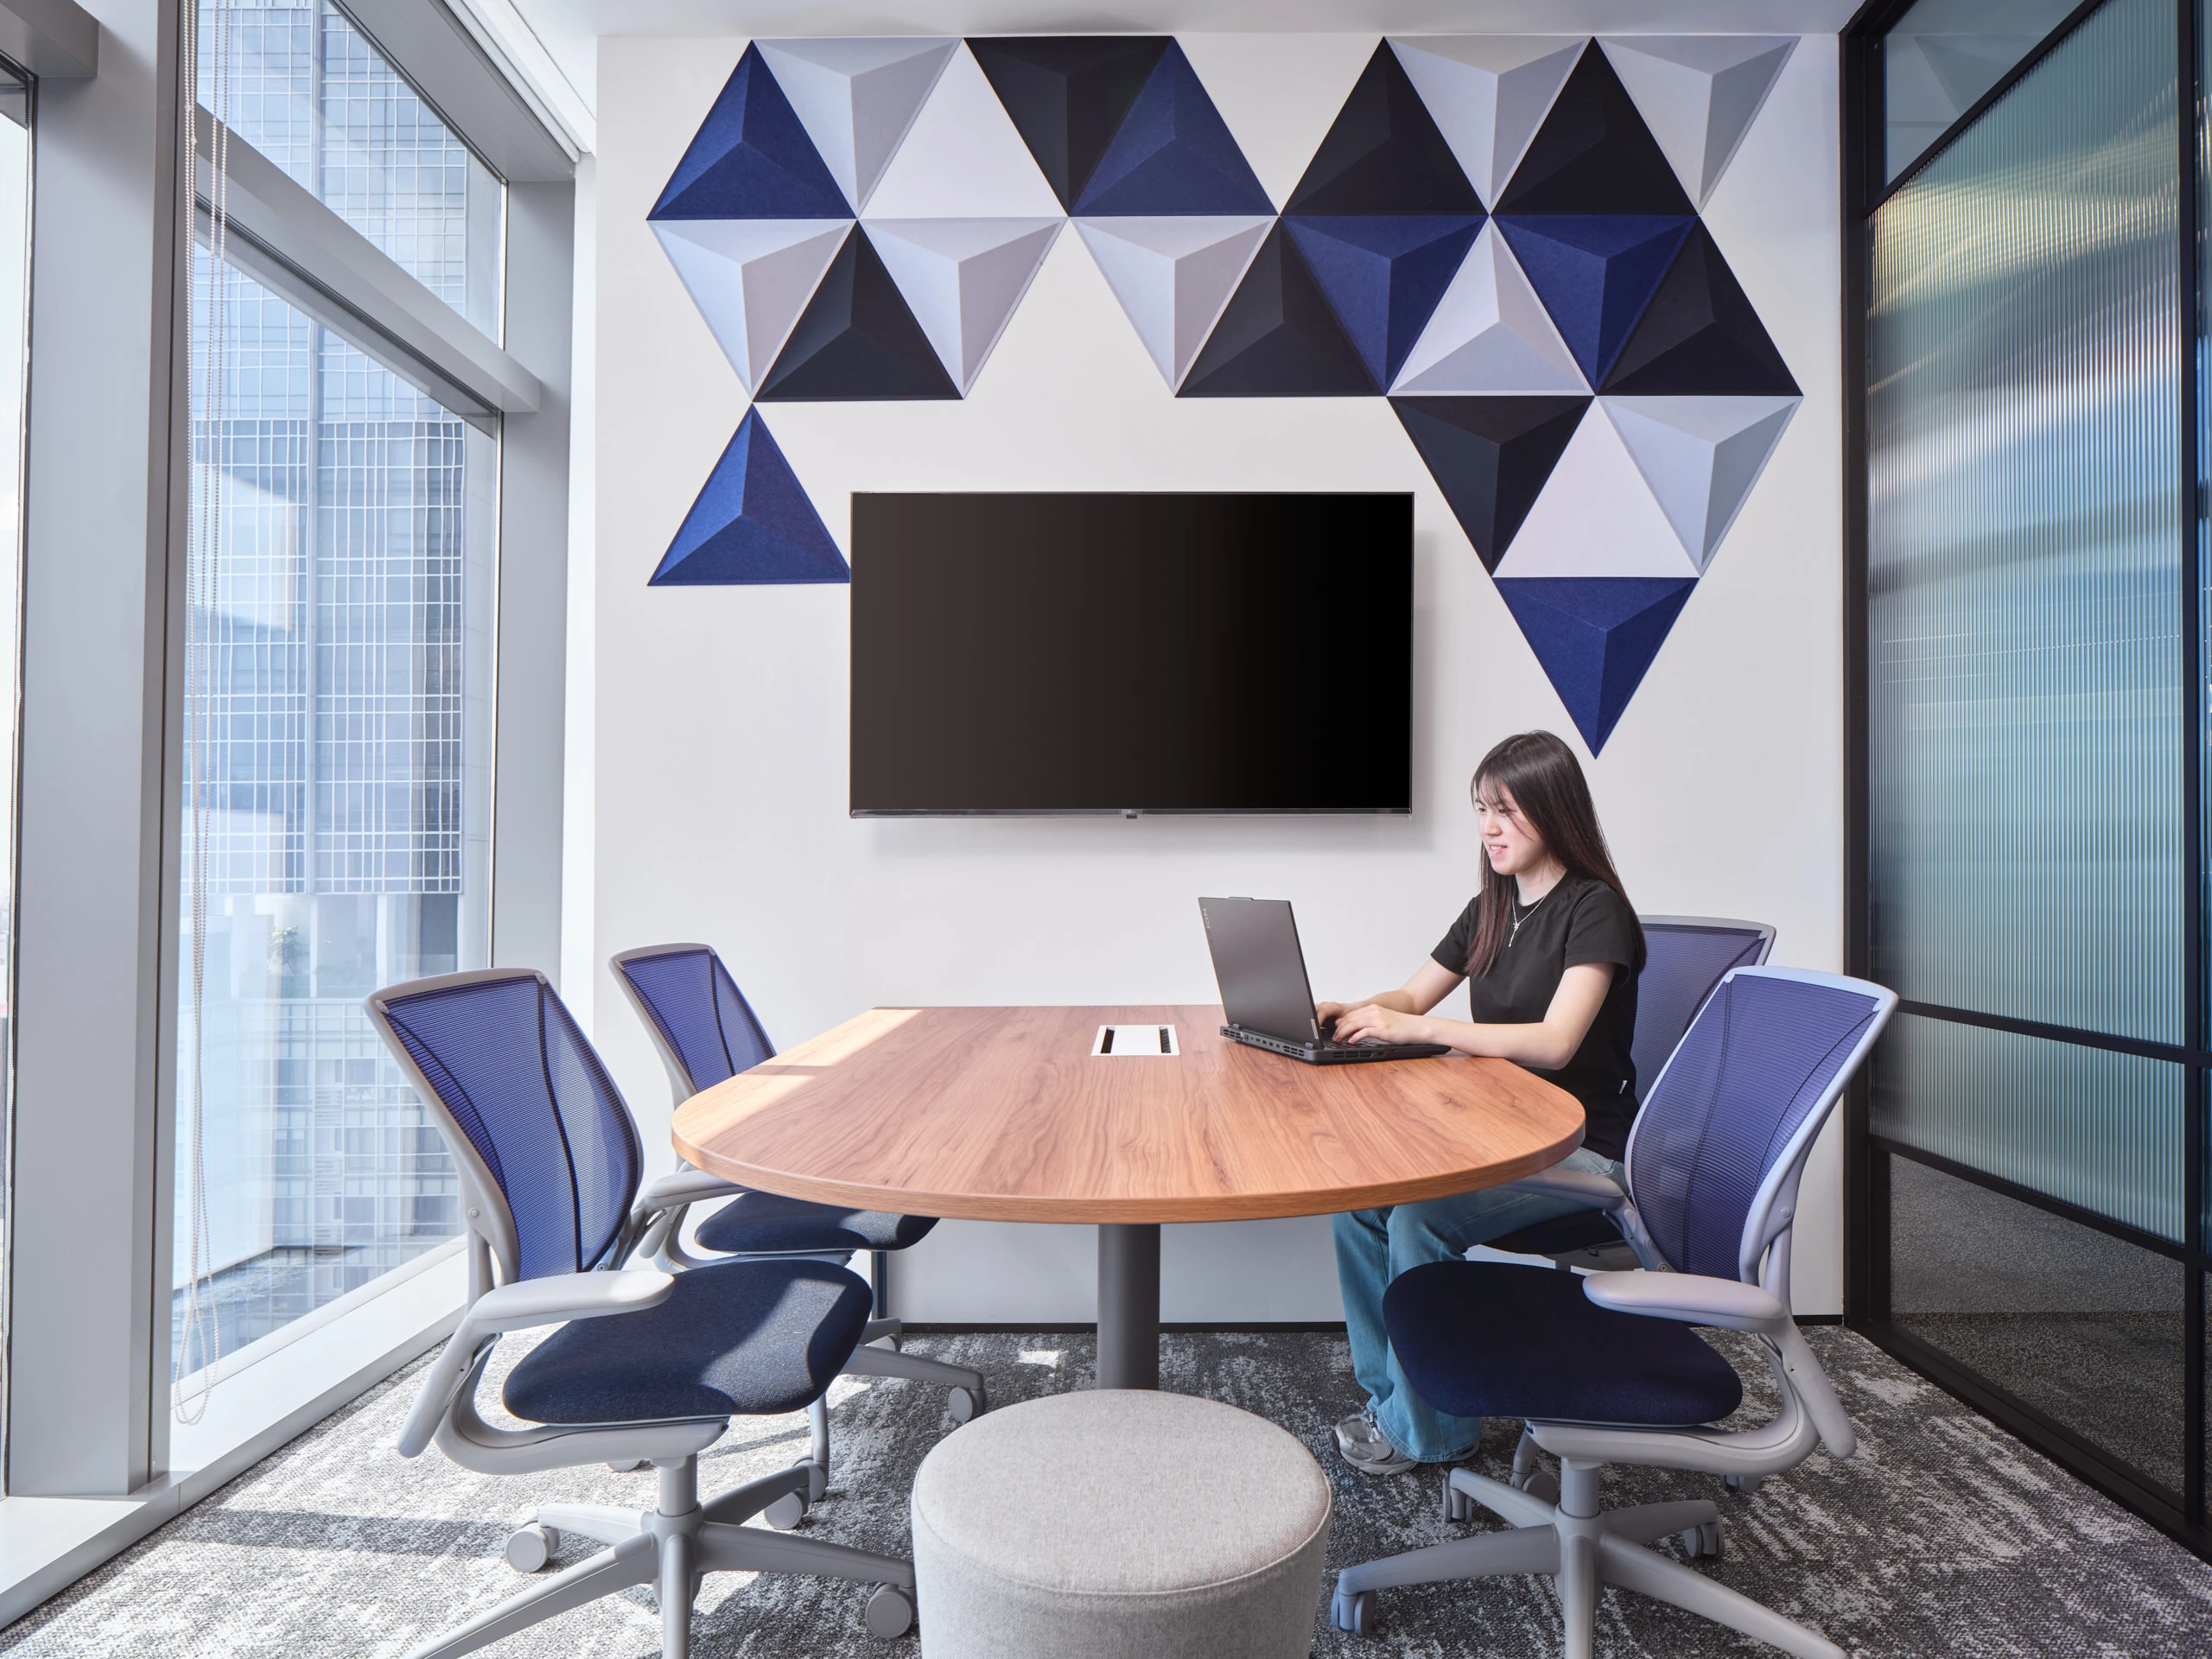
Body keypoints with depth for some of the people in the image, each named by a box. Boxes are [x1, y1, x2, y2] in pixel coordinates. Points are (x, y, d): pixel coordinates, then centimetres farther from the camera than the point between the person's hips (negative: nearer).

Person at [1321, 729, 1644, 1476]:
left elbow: (1552, 1043, -24)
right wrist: (1351, 1014, -7)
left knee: (1421, 1217, -27)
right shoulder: (1490, 910, 12)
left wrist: (1412, 1028, -28)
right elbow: (1412, 996, 16)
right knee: (1357, 1197, -14)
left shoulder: (1593, 910, -12)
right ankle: (1390, 1395, 1)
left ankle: (1425, 1428, -6)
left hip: (1579, 1149, -7)